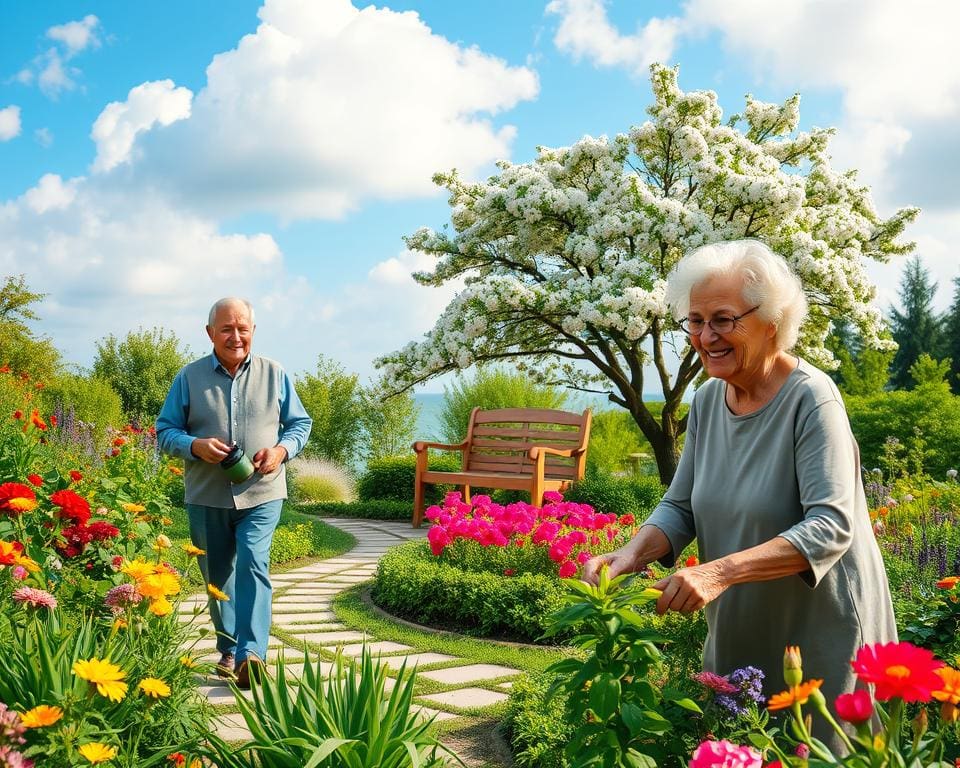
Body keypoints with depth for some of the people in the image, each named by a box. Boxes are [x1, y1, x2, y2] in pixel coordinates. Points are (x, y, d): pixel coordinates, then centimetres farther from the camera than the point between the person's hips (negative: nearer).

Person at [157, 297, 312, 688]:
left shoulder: (274, 375, 4)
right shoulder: (189, 377, 2)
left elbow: (300, 423, 10)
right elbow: (165, 431, 4)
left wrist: (281, 449, -10)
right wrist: (195, 445, -16)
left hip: (261, 494, -2)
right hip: (206, 496, 2)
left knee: (252, 566, -18)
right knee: (217, 577, 11)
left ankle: (251, 654, -22)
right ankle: (229, 651, 26)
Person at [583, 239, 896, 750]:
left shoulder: (810, 397, -19)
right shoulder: (706, 401, 1)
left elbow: (831, 527, -27)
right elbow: (680, 507, 4)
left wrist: (720, 572, -37)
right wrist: (633, 554, -17)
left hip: (822, 633, -6)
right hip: (736, 635, 6)